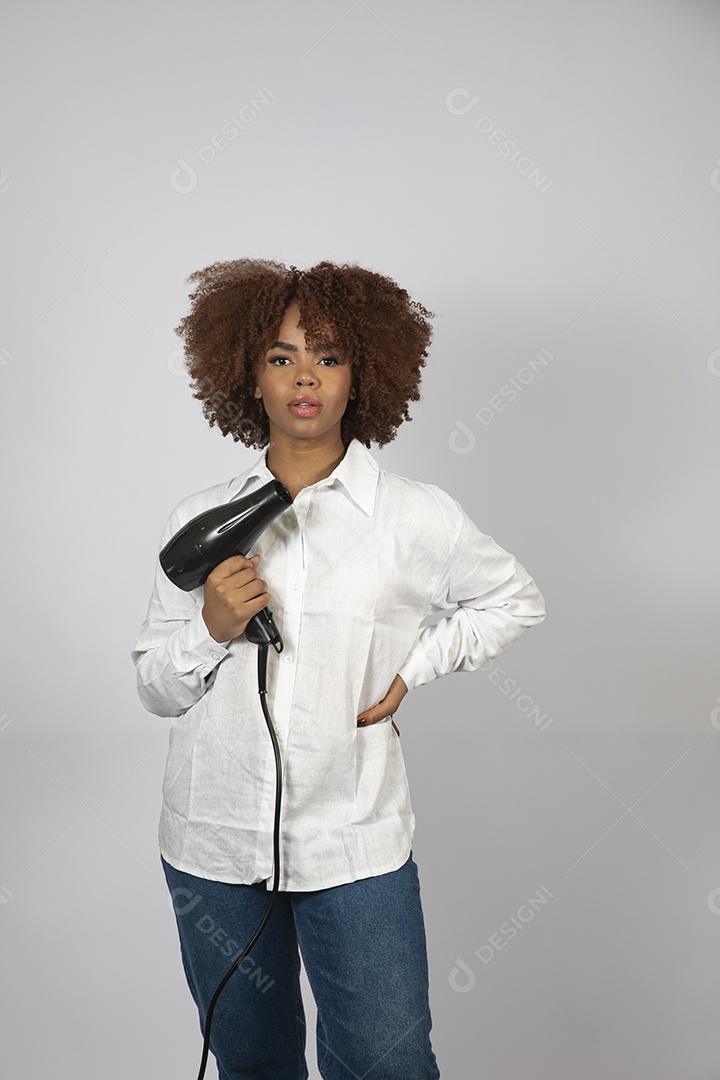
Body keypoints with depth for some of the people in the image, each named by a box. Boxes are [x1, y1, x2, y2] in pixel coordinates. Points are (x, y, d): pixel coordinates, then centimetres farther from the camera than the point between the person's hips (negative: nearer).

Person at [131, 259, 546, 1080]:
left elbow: (513, 600, 12)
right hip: (212, 843, 3)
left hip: (353, 846, -2)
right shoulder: (201, 521, 1)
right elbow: (155, 689, 5)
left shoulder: (413, 517, -4)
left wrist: (413, 669, -1)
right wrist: (211, 629, -15)